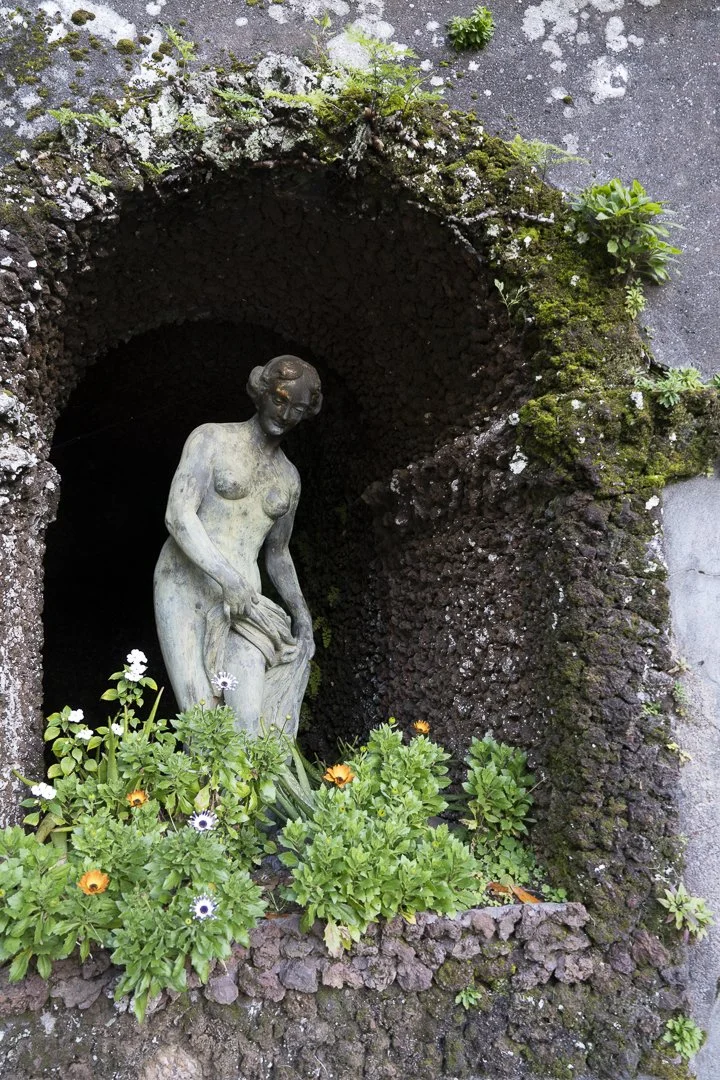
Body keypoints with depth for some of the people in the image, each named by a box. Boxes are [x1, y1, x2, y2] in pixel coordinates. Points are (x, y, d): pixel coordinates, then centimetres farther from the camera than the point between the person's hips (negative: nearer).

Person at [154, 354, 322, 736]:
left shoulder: (288, 478, 18)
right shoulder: (211, 438, 2)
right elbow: (178, 515, -11)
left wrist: (300, 611, 10)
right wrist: (227, 576, -24)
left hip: (242, 604, 4)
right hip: (184, 589, -4)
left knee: (250, 723, -13)